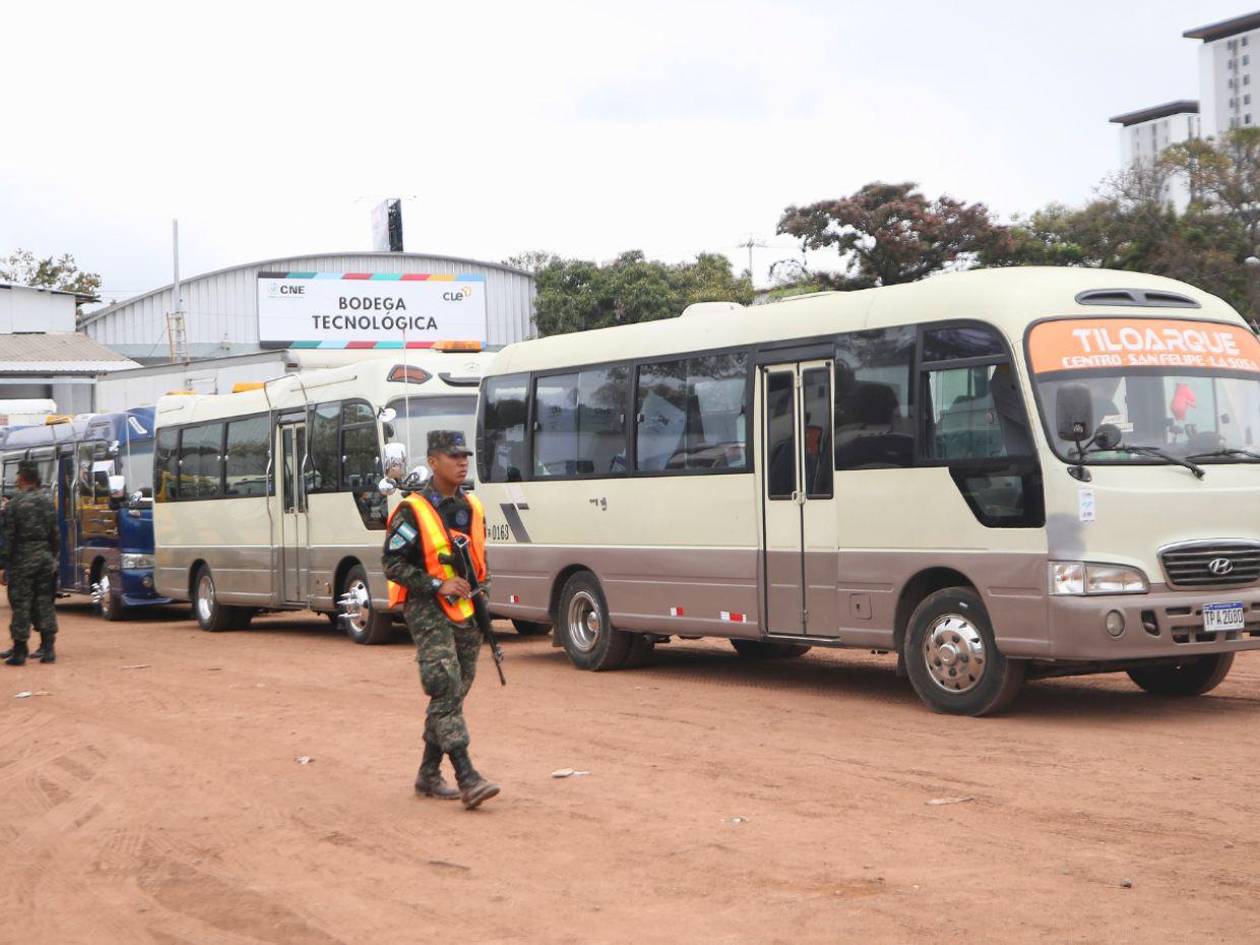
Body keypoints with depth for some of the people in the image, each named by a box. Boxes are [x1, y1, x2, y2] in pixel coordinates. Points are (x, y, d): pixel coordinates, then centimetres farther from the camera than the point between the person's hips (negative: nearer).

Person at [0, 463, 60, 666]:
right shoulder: (47, 501, 8)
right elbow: (55, 535, 10)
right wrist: (52, 557, 17)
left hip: (22, 559, -5)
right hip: (45, 557, 5)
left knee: (21, 604, 0)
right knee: (44, 602, 9)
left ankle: (19, 650, 2)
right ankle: (47, 648, 8)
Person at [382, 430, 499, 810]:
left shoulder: (472, 508, 13)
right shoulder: (412, 512, -9)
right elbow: (393, 565, -10)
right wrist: (438, 586, -18)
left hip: (465, 612, 7)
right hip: (428, 611, -7)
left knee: (453, 695, 9)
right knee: (446, 690, -16)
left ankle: (429, 775, 19)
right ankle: (467, 778, -21)